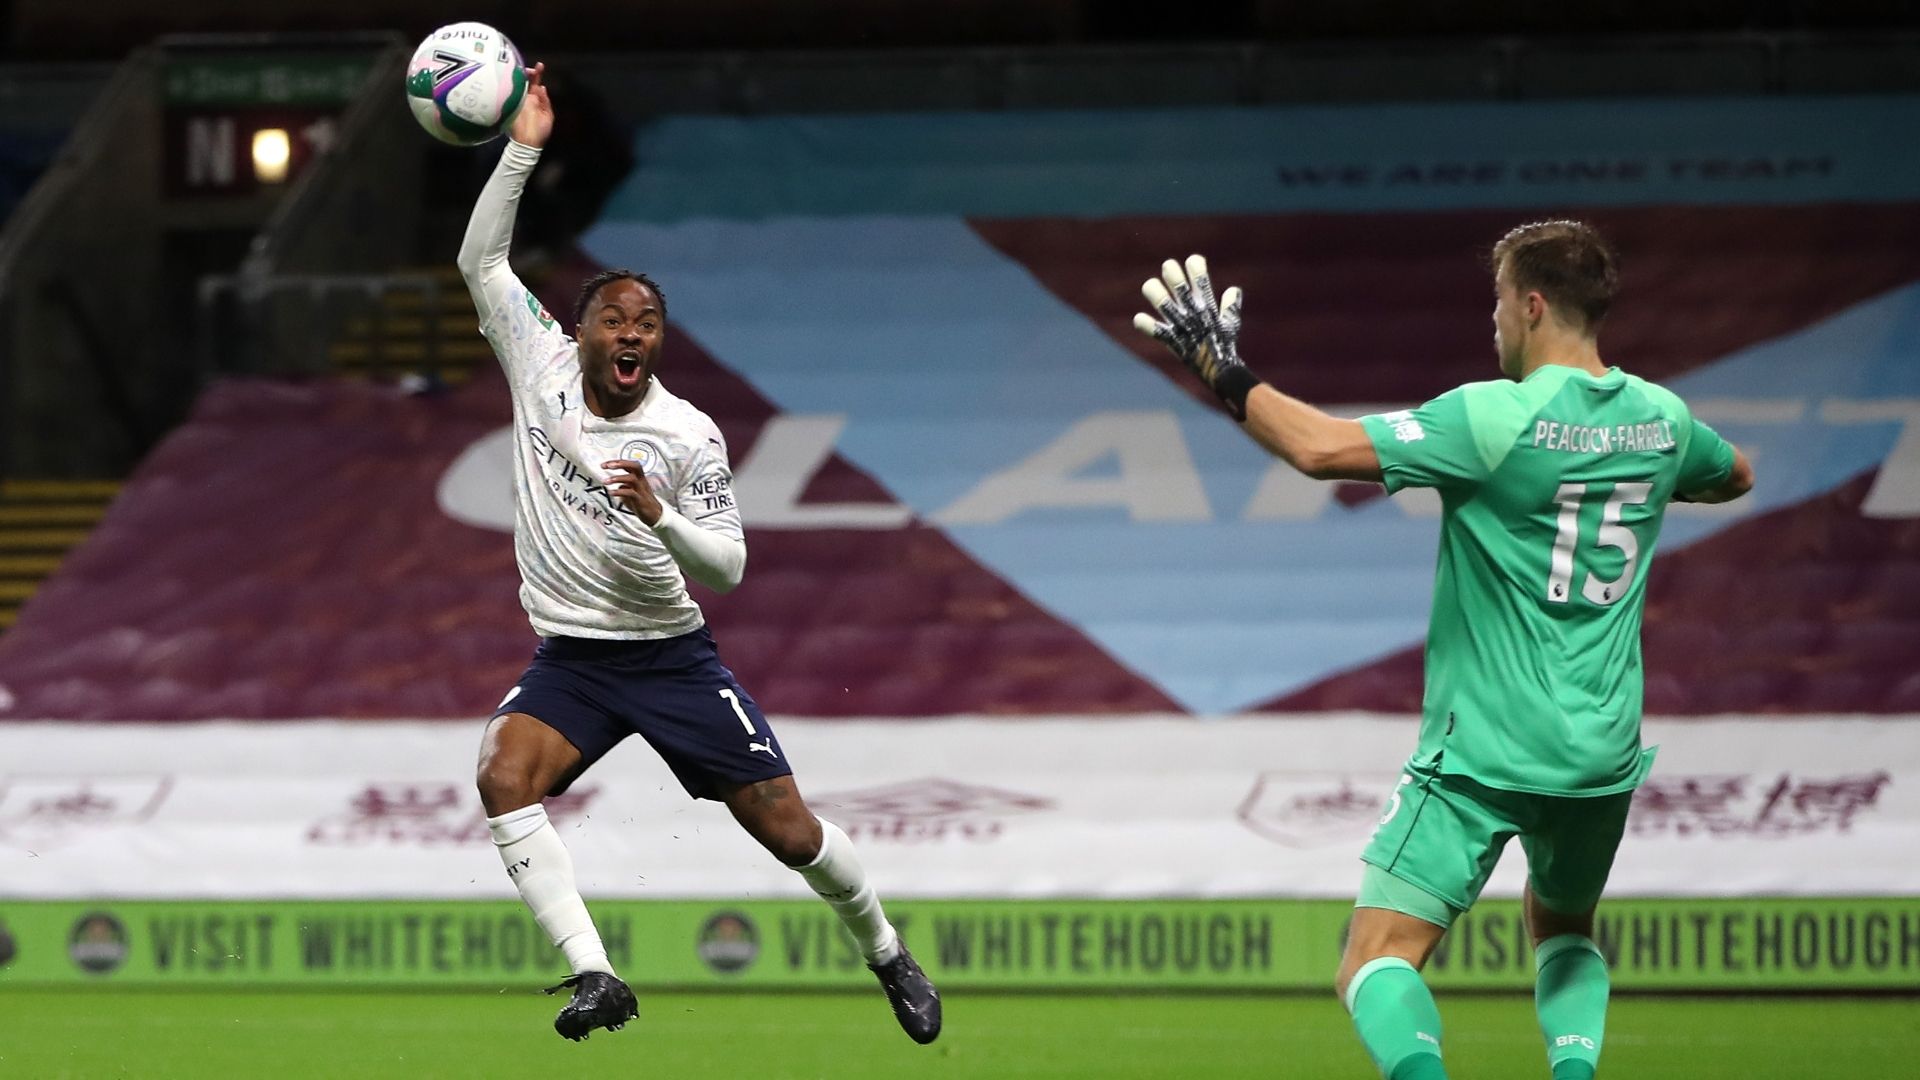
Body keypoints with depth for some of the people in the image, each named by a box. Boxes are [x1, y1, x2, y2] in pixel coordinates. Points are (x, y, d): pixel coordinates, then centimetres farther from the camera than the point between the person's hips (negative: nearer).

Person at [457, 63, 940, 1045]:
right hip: (568, 660, 2)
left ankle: (886, 953, 25)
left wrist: (662, 521, -30)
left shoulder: (688, 437, -10)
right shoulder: (544, 369, -4)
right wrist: (523, 150, -14)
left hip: (670, 657, -2)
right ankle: (593, 975, -31)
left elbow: (728, 567, -10)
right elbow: (481, 260, -4)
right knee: (503, 778, -28)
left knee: (786, 827, -3)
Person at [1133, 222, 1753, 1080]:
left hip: (1482, 751, -6)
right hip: (1602, 753, 6)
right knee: (1565, 928, 31)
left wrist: (1221, 372, -10)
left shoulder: (1494, 419, -16)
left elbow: (1320, 448, -21)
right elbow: (1735, 476, 26)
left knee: (1376, 961, -8)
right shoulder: (1659, 419, 3)